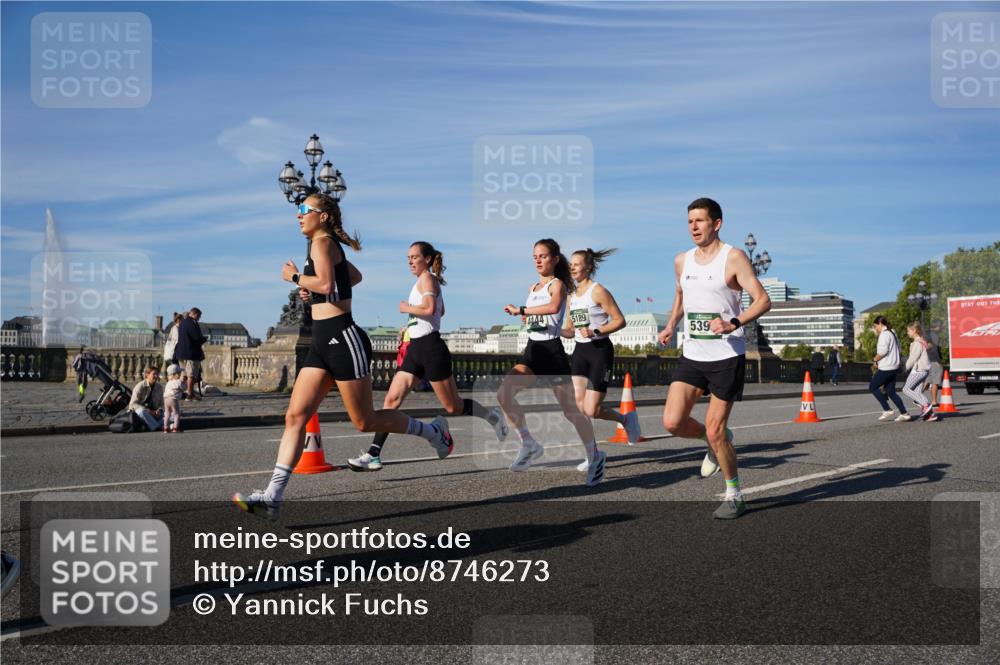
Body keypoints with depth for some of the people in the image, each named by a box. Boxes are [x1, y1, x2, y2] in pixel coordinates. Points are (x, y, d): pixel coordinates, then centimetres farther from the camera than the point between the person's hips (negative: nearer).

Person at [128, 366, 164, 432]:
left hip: (153, 411, 5)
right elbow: (133, 403, -15)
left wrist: (159, 410, -16)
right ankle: (156, 428, -42)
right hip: (138, 408, -5)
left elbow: (161, 403, 10)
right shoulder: (140, 386, -13)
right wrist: (147, 410, -26)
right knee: (143, 411, -41)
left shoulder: (159, 387, 2)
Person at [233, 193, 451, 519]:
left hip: (342, 338, -10)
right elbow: (355, 277, 33)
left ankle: (432, 430, 20)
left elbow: (326, 284, -26)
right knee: (295, 416, -1)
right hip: (323, 343, 10)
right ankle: (273, 496, -5)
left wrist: (295, 277, -10)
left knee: (365, 421, 1)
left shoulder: (322, 243, -9)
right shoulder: (328, 245, 18)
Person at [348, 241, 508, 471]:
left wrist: (406, 308, -12)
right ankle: (373, 456, -8)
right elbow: (440, 311, 33)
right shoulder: (431, 280, 18)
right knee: (392, 399, -3)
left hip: (431, 348, -9)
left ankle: (493, 417, 24)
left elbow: (430, 308, -27)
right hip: (415, 349, 9)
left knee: (453, 407, 0)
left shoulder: (427, 278, -9)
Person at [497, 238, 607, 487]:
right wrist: (525, 316, 5)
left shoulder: (557, 284, -7)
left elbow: (554, 307, -31)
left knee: (571, 410, 2)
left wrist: (520, 310, -29)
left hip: (552, 350, -6)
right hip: (532, 350, 7)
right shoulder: (533, 288, 14)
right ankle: (529, 445, -2)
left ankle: (595, 456, 22)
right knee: (503, 394, -15)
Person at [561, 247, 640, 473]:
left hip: (600, 350, -7)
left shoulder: (598, 291, -8)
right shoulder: (572, 296, 13)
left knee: (591, 410, -10)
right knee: (579, 405, -6)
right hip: (580, 351, 7)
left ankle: (626, 419, 20)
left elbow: (620, 320, -10)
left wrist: (595, 332, -21)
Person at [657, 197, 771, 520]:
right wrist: (671, 326, 11)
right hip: (691, 355, 5)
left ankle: (734, 496, 17)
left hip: (726, 357, -5)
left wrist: (734, 323, -29)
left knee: (714, 430, -4)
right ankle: (718, 441, 24)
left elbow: (763, 300, -14)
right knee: (673, 422, -8)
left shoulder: (733, 258, -8)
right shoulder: (682, 261, 10)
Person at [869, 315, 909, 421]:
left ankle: (887, 410, -2)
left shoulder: (884, 334, -13)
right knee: (891, 392, 11)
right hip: (894, 367, 9)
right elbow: (898, 350, 20)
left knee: (873, 387, 2)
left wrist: (875, 360, -8)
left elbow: (883, 351, -23)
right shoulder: (893, 334, 18)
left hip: (886, 368, -9)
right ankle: (904, 413, 6)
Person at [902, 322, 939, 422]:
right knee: (918, 393, 7)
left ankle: (925, 405, -15)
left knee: (906, 389, -6)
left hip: (918, 369, -10)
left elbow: (913, 358, -14)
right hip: (924, 370, 10)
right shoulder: (922, 342, 17)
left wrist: (906, 367, -2)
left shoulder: (917, 343, -13)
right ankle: (930, 413, -1)